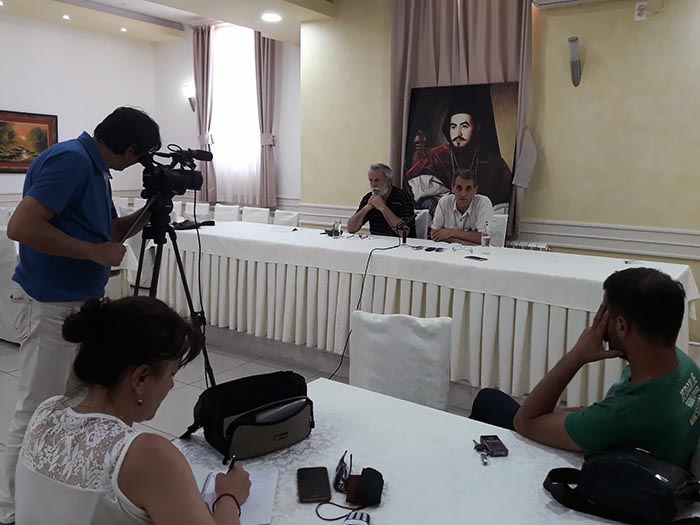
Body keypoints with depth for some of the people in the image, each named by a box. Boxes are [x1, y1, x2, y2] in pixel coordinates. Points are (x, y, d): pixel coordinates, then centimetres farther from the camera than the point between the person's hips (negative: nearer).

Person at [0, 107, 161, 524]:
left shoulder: (96, 168, 9)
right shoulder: (70, 159, -20)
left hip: (84, 304, 10)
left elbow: (108, 231, 19)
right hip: (52, 308, -10)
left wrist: (148, 214, 2)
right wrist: (96, 252, -22)